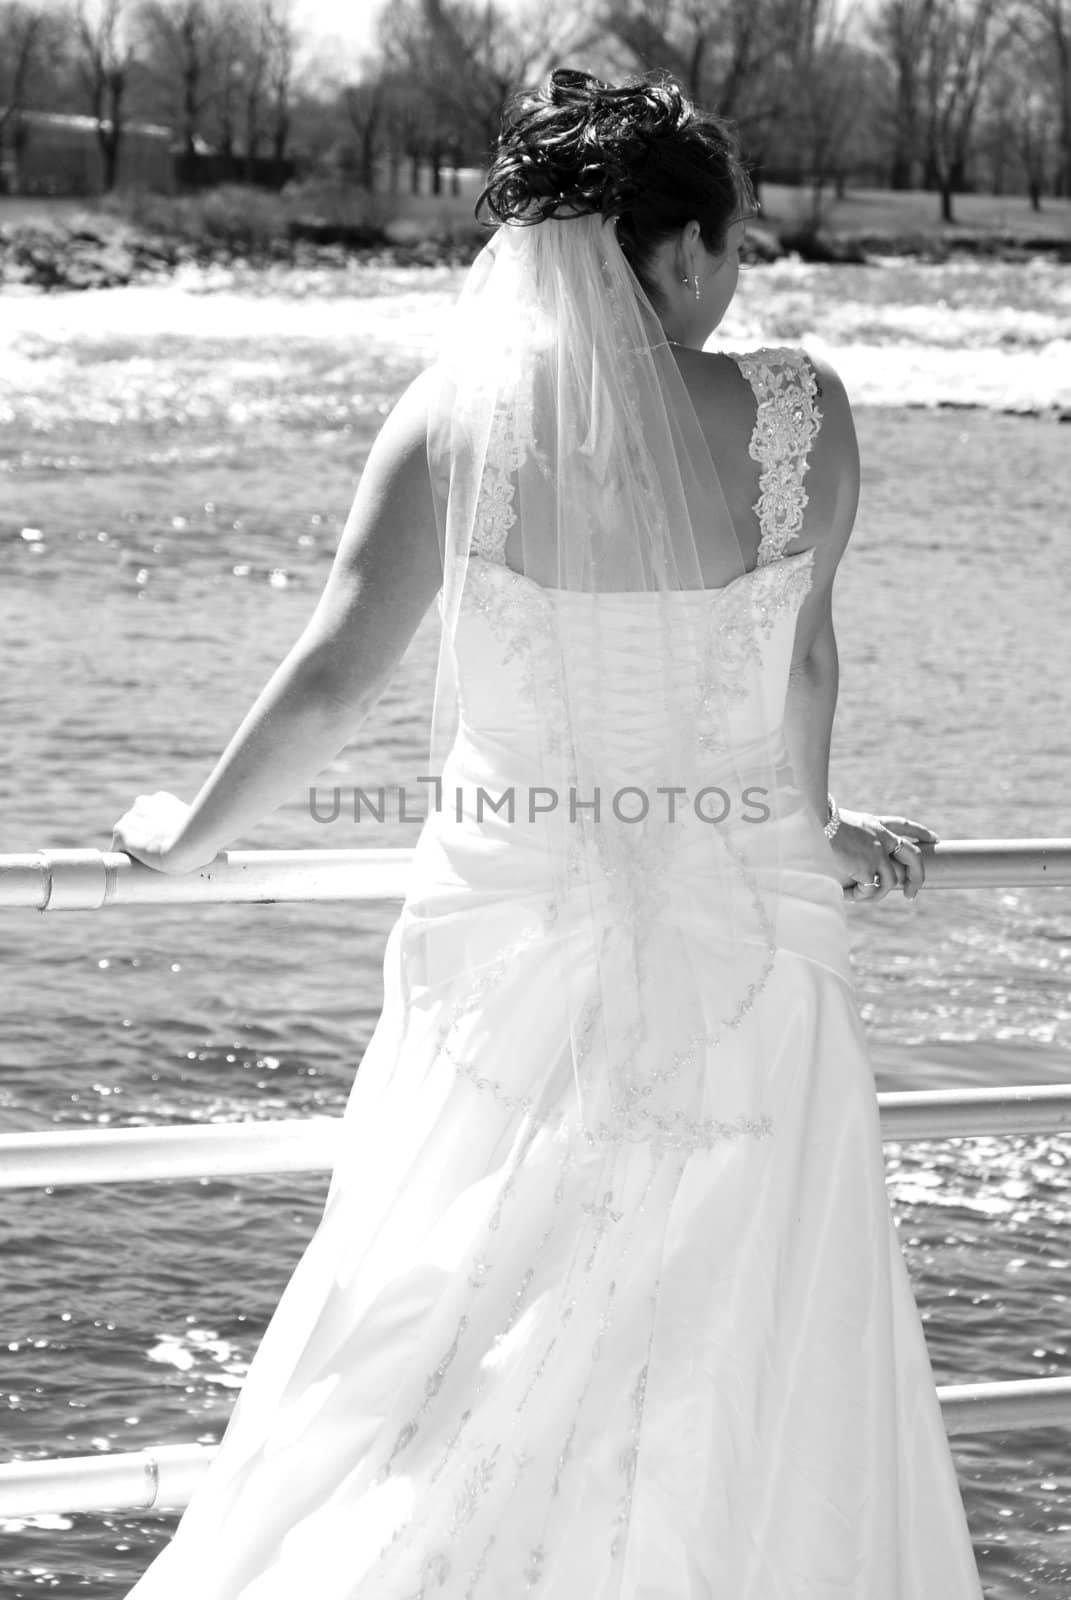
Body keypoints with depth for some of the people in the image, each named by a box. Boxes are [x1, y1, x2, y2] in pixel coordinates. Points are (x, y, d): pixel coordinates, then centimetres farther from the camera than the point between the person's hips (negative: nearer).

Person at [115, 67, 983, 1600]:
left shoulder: (452, 418, -8)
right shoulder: (795, 417, -8)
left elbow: (330, 678, -7)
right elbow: (804, 658, 7)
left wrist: (188, 833, 10)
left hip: (511, 937, 1)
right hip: (743, 947, 0)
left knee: (433, 1350, 12)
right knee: (748, 1396, 13)